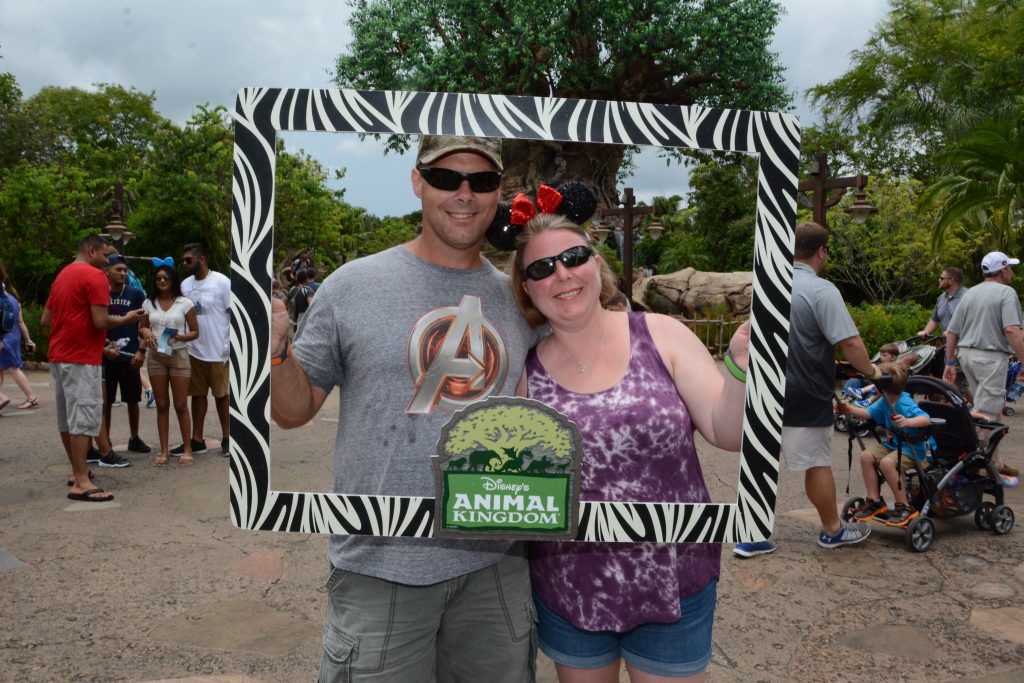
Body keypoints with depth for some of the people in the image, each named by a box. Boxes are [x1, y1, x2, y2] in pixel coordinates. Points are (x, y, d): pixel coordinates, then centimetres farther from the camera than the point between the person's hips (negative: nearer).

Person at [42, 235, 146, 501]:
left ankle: (77, 471, 26)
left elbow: (46, 319, 19)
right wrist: (126, 319, -3)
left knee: (66, 417, 14)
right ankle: (81, 483, -11)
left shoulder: (62, 275, 17)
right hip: (82, 358, -9)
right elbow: (101, 321, -19)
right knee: (83, 417, -10)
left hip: (58, 355, 9)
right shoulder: (95, 276, -11)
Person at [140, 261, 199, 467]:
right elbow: (142, 329, 16)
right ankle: (164, 451, 12)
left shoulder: (185, 303, -2)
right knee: (161, 405, 6)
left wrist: (180, 337, -19)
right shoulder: (149, 304, 7)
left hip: (178, 355, -3)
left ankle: (187, 449, 10)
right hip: (155, 357, 3)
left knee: (180, 405, 1)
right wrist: (145, 332, -7)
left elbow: (195, 332, 0)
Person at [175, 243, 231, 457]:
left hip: (218, 351, -5)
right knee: (197, 395, 11)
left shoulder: (221, 282, -9)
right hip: (194, 351, 6)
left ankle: (226, 438, 16)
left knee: (222, 395, 5)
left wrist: (230, 345, -13)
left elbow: (234, 313, -9)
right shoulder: (185, 284, 8)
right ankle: (197, 440, 20)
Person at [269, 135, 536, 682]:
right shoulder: (352, 285, -5)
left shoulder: (519, 298, 5)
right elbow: (295, 411, 0)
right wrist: (276, 349, -19)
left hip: (496, 566, 4)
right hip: (381, 571, -3)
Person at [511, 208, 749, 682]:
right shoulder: (526, 372, -4)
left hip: (674, 584, -1)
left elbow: (728, 434, -9)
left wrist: (741, 366, -25)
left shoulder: (661, 336, -8)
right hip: (567, 591, 2)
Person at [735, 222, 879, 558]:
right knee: (817, 464, 10)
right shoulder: (821, 290, -15)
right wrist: (870, 371, -2)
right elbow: (849, 342, -21)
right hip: (804, 398, -6)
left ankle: (751, 537, 15)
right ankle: (832, 530, 29)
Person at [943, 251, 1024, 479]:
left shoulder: (969, 293, 14)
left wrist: (950, 362, 18)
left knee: (992, 410, 17)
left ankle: (996, 462, 23)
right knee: (985, 414, -6)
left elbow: (951, 332, 13)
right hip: (991, 357, -7)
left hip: (966, 354, 8)